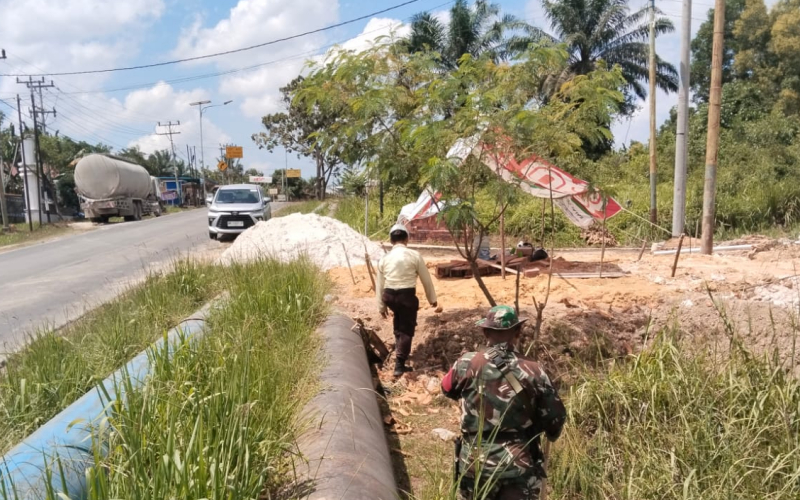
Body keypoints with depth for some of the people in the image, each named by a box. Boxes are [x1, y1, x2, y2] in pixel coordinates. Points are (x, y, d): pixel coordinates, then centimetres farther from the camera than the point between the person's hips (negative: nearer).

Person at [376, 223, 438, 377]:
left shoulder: (384, 258, 5)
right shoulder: (414, 255, -4)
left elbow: (379, 284, 9)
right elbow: (426, 279, 2)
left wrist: (381, 306, 19)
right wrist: (432, 299, 15)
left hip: (389, 296, 4)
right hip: (407, 295, -4)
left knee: (399, 322, 32)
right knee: (407, 329, 6)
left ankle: (399, 346, 39)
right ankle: (399, 364, 1)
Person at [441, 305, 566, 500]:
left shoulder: (467, 364, -8)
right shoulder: (532, 370, -9)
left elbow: (448, 390, 13)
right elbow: (555, 417, 1)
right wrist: (550, 433, 23)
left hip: (475, 463, 1)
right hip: (518, 466, -1)